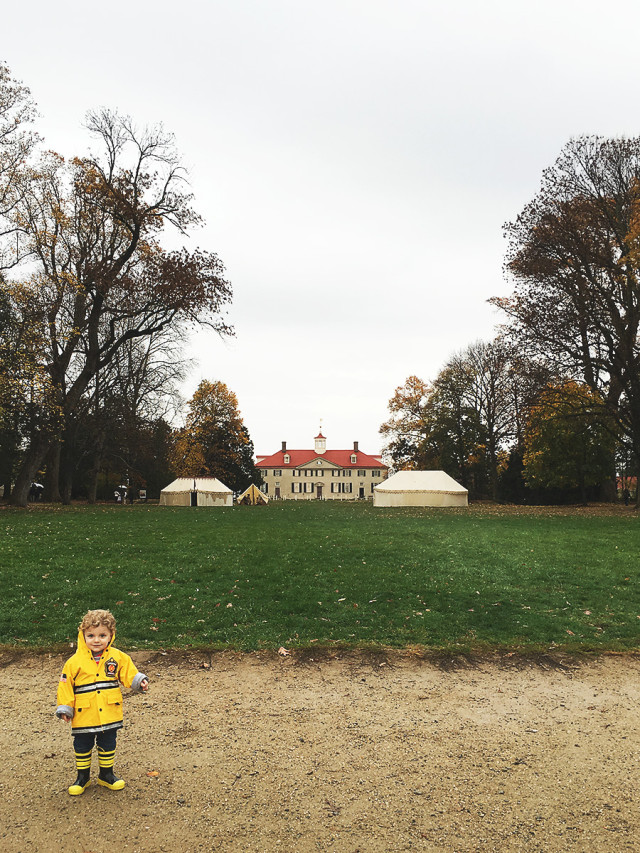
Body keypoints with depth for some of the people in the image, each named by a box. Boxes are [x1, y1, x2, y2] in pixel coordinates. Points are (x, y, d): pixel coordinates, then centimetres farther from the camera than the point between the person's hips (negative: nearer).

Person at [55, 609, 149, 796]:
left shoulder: (118, 657, -6)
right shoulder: (75, 662, -10)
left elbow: (129, 674, 1)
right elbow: (65, 686, -4)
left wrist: (140, 681, -17)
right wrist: (65, 708, -5)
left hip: (109, 715, 1)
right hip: (84, 716, -1)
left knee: (107, 746, 16)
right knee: (82, 747, 14)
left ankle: (106, 775, 36)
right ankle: (82, 777, 36)